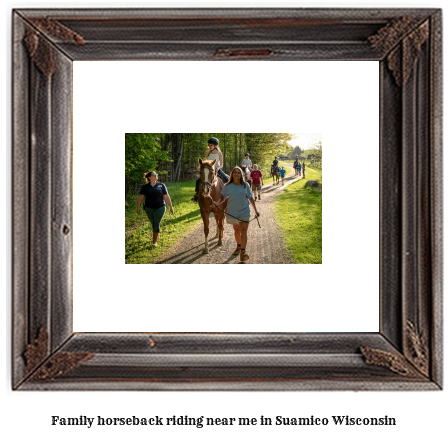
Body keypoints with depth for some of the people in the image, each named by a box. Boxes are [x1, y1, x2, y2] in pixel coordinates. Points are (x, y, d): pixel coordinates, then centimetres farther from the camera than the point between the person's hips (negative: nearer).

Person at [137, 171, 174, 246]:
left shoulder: (161, 186, -2)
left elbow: (167, 197, 1)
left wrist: (171, 207, 2)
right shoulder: (145, 187, 0)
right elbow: (140, 198, -1)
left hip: (160, 208, -2)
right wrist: (138, 208, -8)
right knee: (153, 224, 13)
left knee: (156, 224, -10)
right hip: (149, 208, 2)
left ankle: (155, 241, -6)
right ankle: (157, 236, 37)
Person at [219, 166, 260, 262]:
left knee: (243, 231, -12)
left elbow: (250, 198, 6)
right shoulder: (227, 186, -2)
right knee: (236, 230, 17)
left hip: (244, 212, -1)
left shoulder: (245, 185, -1)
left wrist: (255, 210, 6)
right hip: (232, 213, 1)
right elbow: (223, 198, 4)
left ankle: (243, 252, -16)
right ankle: (238, 246, 39)